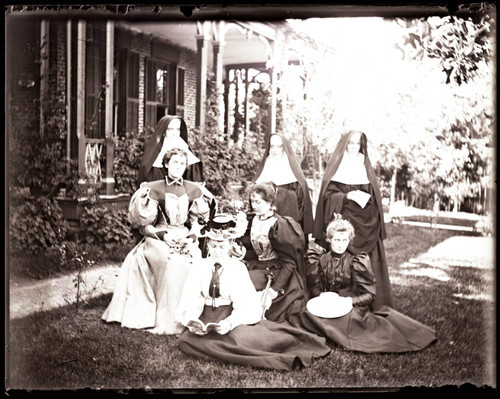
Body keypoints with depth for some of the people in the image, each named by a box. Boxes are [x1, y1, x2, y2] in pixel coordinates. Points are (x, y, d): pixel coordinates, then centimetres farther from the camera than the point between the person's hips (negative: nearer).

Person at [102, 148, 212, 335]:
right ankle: (167, 321, -26)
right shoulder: (154, 189, 6)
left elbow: (198, 220, 13)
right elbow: (144, 224, 3)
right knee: (172, 260, -34)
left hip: (185, 239, 2)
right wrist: (163, 235, -12)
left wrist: (192, 236, -7)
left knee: (193, 259, -31)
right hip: (158, 238, -2)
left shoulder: (193, 189, 13)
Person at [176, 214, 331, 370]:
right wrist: (191, 321, -23)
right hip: (206, 319, 3)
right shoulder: (199, 267, 5)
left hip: (232, 316, -3)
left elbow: (244, 303, -12)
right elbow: (190, 300, -1)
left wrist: (230, 322, -31)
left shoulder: (237, 267, -1)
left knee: (239, 337, -34)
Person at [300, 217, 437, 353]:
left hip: (353, 307, -3)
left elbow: (369, 294, -2)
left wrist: (350, 300, -15)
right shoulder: (321, 259, 10)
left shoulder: (355, 261, 3)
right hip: (326, 307, 3)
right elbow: (313, 288, 6)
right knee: (308, 313, -28)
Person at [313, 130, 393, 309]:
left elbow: (375, 198, 16)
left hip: (365, 226, 3)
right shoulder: (335, 168, 5)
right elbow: (327, 195, -4)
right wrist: (348, 196, -17)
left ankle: (373, 306, 5)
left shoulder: (366, 168, 15)